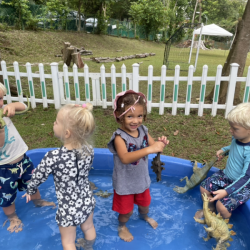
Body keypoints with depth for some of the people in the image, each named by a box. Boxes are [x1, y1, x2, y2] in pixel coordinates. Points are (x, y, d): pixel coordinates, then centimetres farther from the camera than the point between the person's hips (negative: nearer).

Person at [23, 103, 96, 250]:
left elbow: (38, 177, -14)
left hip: (68, 209, -5)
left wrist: (30, 190, 9)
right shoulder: (89, 150, -17)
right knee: (88, 228, 32)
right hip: (88, 201, 5)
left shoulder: (53, 157, -32)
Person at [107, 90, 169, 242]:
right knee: (127, 210, 17)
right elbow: (125, 158, -46)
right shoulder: (120, 137, -31)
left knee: (145, 203, 30)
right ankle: (122, 227, 50)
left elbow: (153, 146, -10)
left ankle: (144, 216, 64)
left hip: (142, 179, 5)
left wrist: (161, 144, -34)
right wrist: (149, 149, -55)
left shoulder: (143, 131, -12)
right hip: (125, 183, -5)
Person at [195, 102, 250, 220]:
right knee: (204, 187, 3)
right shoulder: (236, 138, -10)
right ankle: (210, 209, 33)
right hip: (226, 176, 8)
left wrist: (226, 191, -33)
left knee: (222, 205, -20)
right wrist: (223, 150, -2)